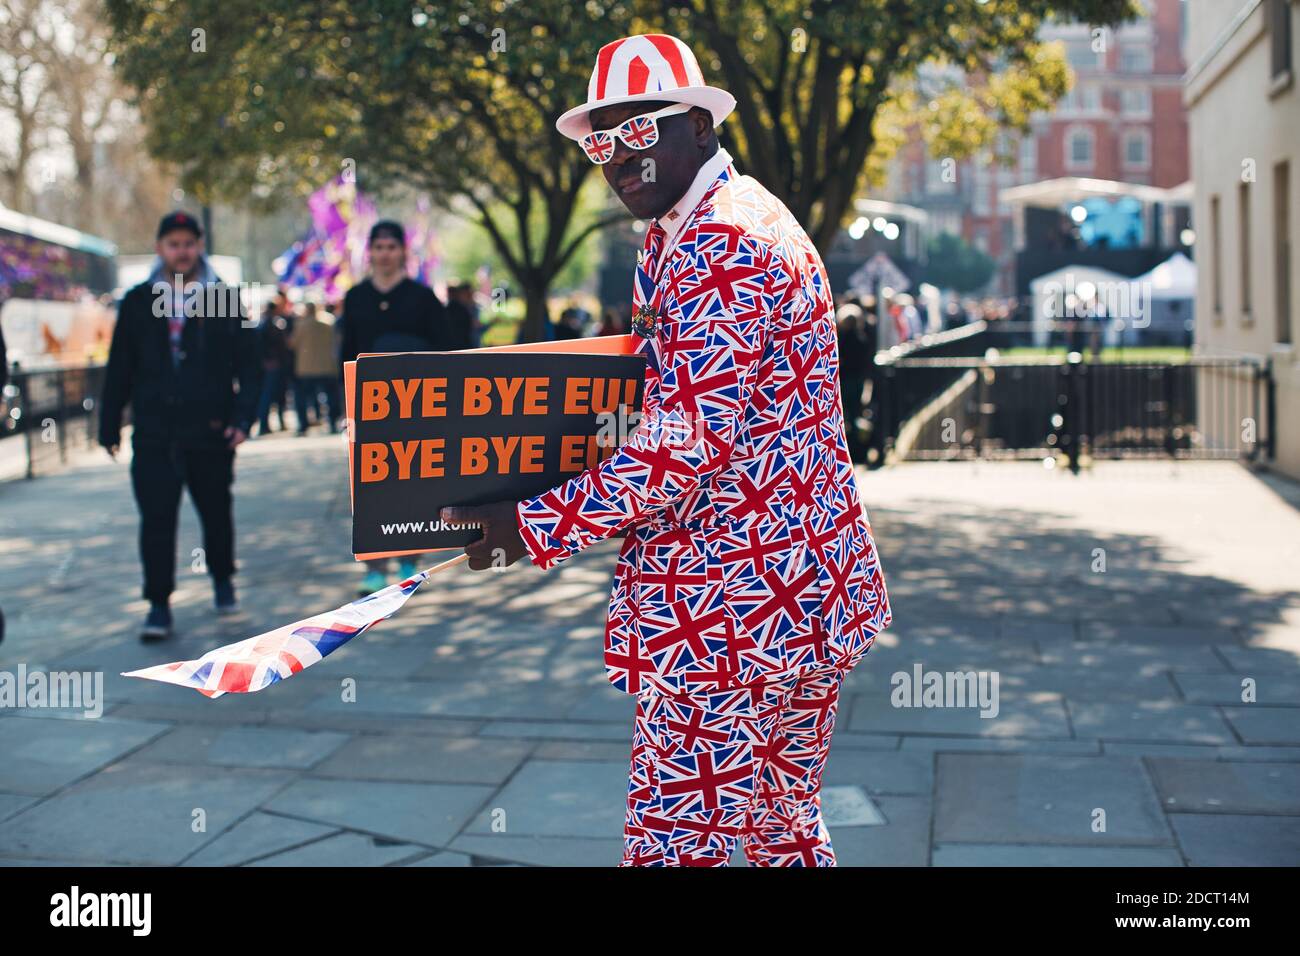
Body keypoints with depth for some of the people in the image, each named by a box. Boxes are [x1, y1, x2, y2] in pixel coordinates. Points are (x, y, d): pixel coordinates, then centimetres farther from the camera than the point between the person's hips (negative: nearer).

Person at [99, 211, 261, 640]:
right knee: (156, 519, -4)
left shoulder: (223, 300, 2)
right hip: (154, 432, 1)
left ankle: (222, 579, 37)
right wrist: (109, 425, 8)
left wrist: (242, 418, -11)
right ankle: (159, 604, 3)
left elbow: (247, 366, 1)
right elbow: (119, 370, 10)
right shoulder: (138, 302, 7)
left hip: (210, 430, 0)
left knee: (216, 512, 13)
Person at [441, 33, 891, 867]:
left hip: (731, 607, -11)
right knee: (782, 827, 19)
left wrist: (537, 527, -20)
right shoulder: (747, 220, 17)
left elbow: (693, 443, -23)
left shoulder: (719, 246, -17)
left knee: (674, 842, -3)